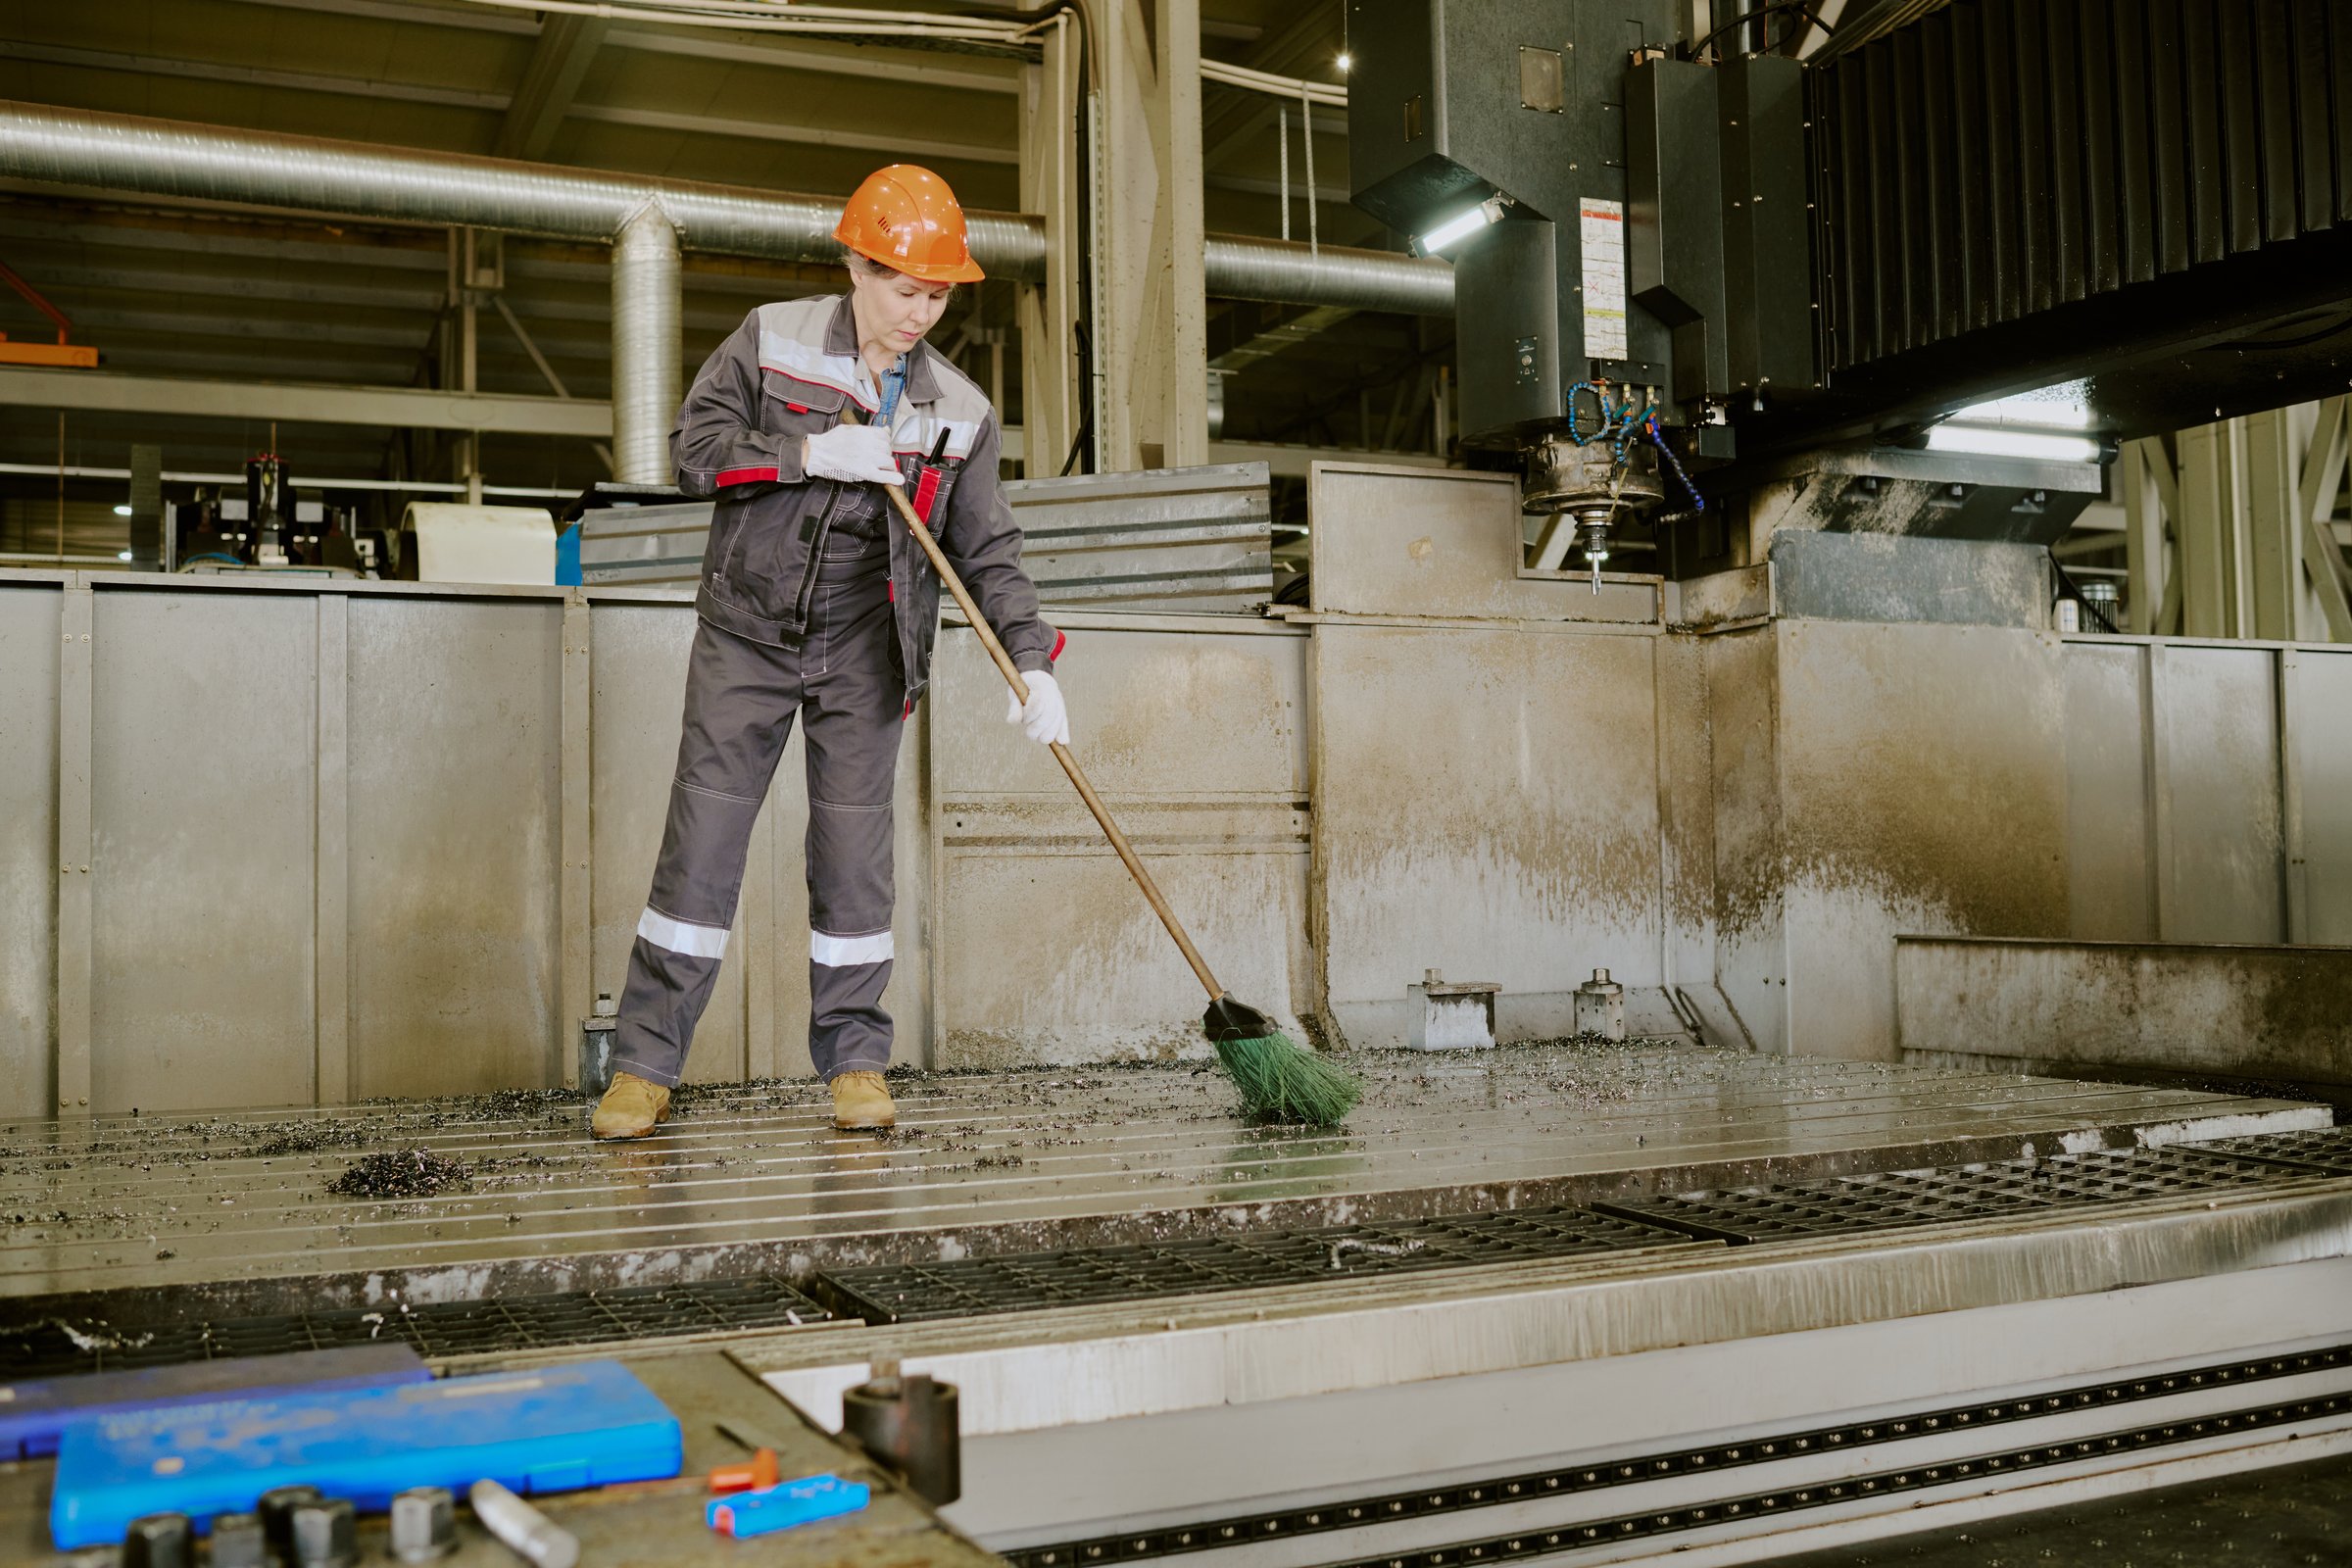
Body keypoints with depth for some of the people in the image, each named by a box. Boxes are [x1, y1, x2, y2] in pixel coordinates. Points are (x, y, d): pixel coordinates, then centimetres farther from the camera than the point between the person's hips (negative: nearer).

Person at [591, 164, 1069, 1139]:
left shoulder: (958, 409, 2)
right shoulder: (771, 340, -1)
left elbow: (987, 552, 2)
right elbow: (693, 446, -4)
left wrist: (1031, 665, -9)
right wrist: (809, 452, -18)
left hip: (863, 652, 1)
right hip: (746, 633, -1)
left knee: (854, 847, 1)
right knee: (701, 838, -2)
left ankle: (854, 1060, 13)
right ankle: (645, 1064, 5)